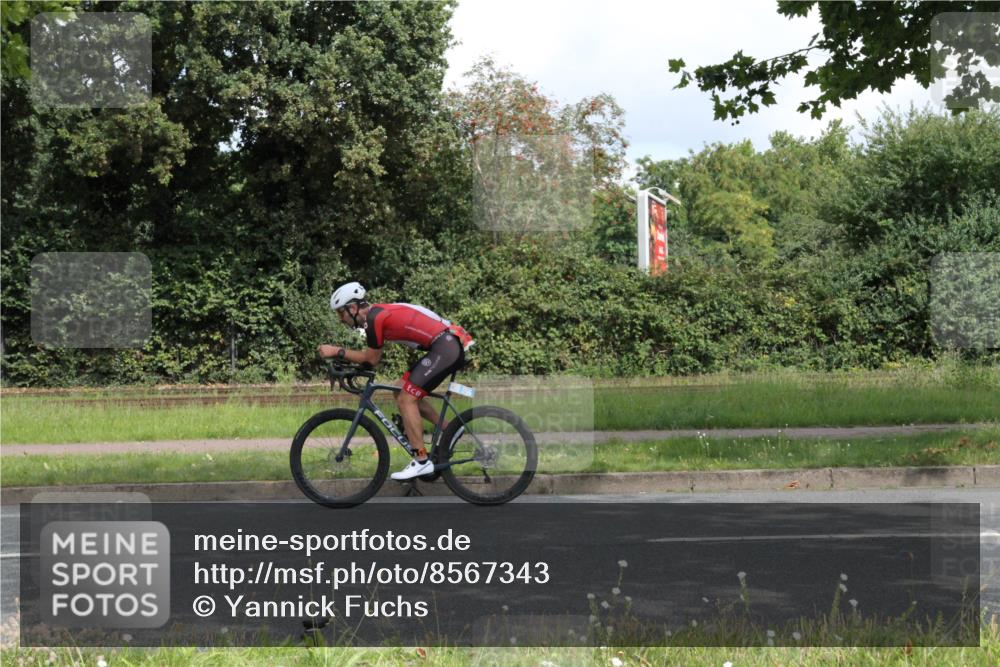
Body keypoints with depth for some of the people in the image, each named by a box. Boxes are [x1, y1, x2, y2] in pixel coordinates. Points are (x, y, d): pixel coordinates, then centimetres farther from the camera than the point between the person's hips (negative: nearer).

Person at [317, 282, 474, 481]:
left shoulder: (374, 318, -11)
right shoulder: (379, 312, 18)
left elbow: (371, 358, -4)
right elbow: (371, 357, 22)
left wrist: (337, 351, -2)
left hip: (446, 348, -10)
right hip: (452, 346, 10)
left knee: (405, 399, -9)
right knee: (404, 392, 15)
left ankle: (421, 461, -7)